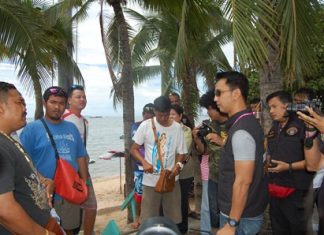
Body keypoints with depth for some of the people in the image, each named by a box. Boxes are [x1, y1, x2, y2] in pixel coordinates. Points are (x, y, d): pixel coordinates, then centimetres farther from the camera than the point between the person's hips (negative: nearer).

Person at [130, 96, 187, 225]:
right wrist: (144, 162, -19)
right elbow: (134, 149, -1)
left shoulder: (177, 128, -1)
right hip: (151, 180, -1)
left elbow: (181, 153, 5)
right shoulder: (145, 125, -6)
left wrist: (178, 164, -17)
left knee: (173, 218, 11)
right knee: (148, 219, 5)